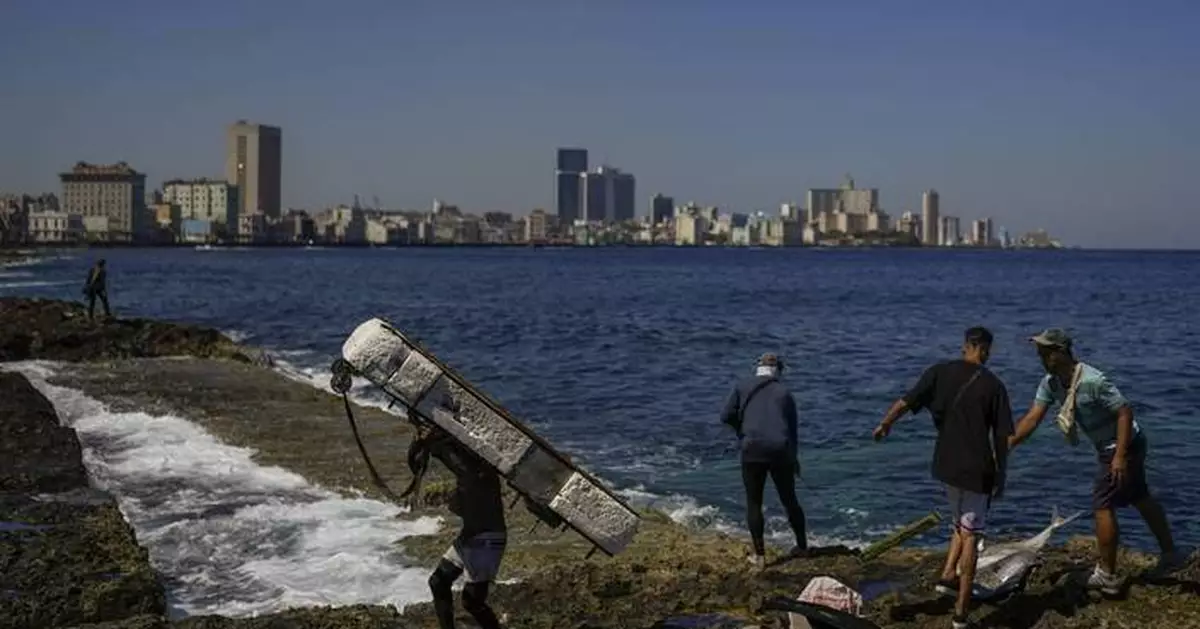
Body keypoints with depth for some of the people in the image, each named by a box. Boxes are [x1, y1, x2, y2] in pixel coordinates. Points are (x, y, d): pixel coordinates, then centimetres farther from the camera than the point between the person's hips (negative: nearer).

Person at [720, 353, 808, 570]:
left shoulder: (743, 387, 7)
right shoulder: (784, 392, 12)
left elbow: (726, 416, 1)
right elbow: (793, 428, 14)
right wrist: (794, 456, 26)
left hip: (753, 450, -2)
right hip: (781, 450, 2)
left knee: (754, 503, 7)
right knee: (789, 499, 18)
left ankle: (759, 556, 6)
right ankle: (802, 545, 29)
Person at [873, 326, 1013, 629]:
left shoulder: (940, 372, -1)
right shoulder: (994, 385, -6)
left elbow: (905, 402, -4)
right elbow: (1002, 437, -5)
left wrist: (885, 425, 14)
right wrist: (1001, 475, 5)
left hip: (946, 465, 3)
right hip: (977, 469, -3)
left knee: (962, 523, 27)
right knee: (970, 535, 3)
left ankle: (948, 575, 13)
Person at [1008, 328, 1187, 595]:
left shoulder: (1093, 381, -30)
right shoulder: (1050, 383, -5)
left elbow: (1125, 412, -27)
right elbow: (1032, 418, -8)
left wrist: (1120, 456, -30)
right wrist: (1006, 445, -20)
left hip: (1125, 444, -9)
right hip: (1107, 447, 9)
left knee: (1103, 507, -8)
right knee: (1140, 498, 21)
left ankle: (1107, 576, 1)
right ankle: (1170, 554, 36)